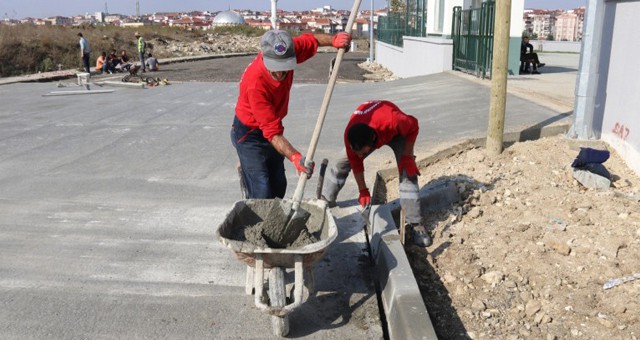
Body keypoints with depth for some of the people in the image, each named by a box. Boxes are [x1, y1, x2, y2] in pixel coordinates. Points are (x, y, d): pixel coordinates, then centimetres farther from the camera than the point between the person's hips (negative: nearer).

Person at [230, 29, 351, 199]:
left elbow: (311, 40, 4)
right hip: (249, 134, -7)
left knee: (278, 188, 14)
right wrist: (295, 157, -46)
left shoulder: (287, 52, -18)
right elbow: (272, 131, -35)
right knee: (262, 194, -13)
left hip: (271, 128, 7)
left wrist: (334, 40, -15)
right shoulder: (255, 83, -36)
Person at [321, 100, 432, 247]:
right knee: (341, 164, -8)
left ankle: (415, 224, -11)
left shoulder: (392, 121, -48)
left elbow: (414, 126, -25)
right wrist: (363, 190, -13)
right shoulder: (349, 135, -36)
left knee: (408, 173, -17)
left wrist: (407, 156, -25)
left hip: (395, 133, -2)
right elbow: (356, 163, -18)